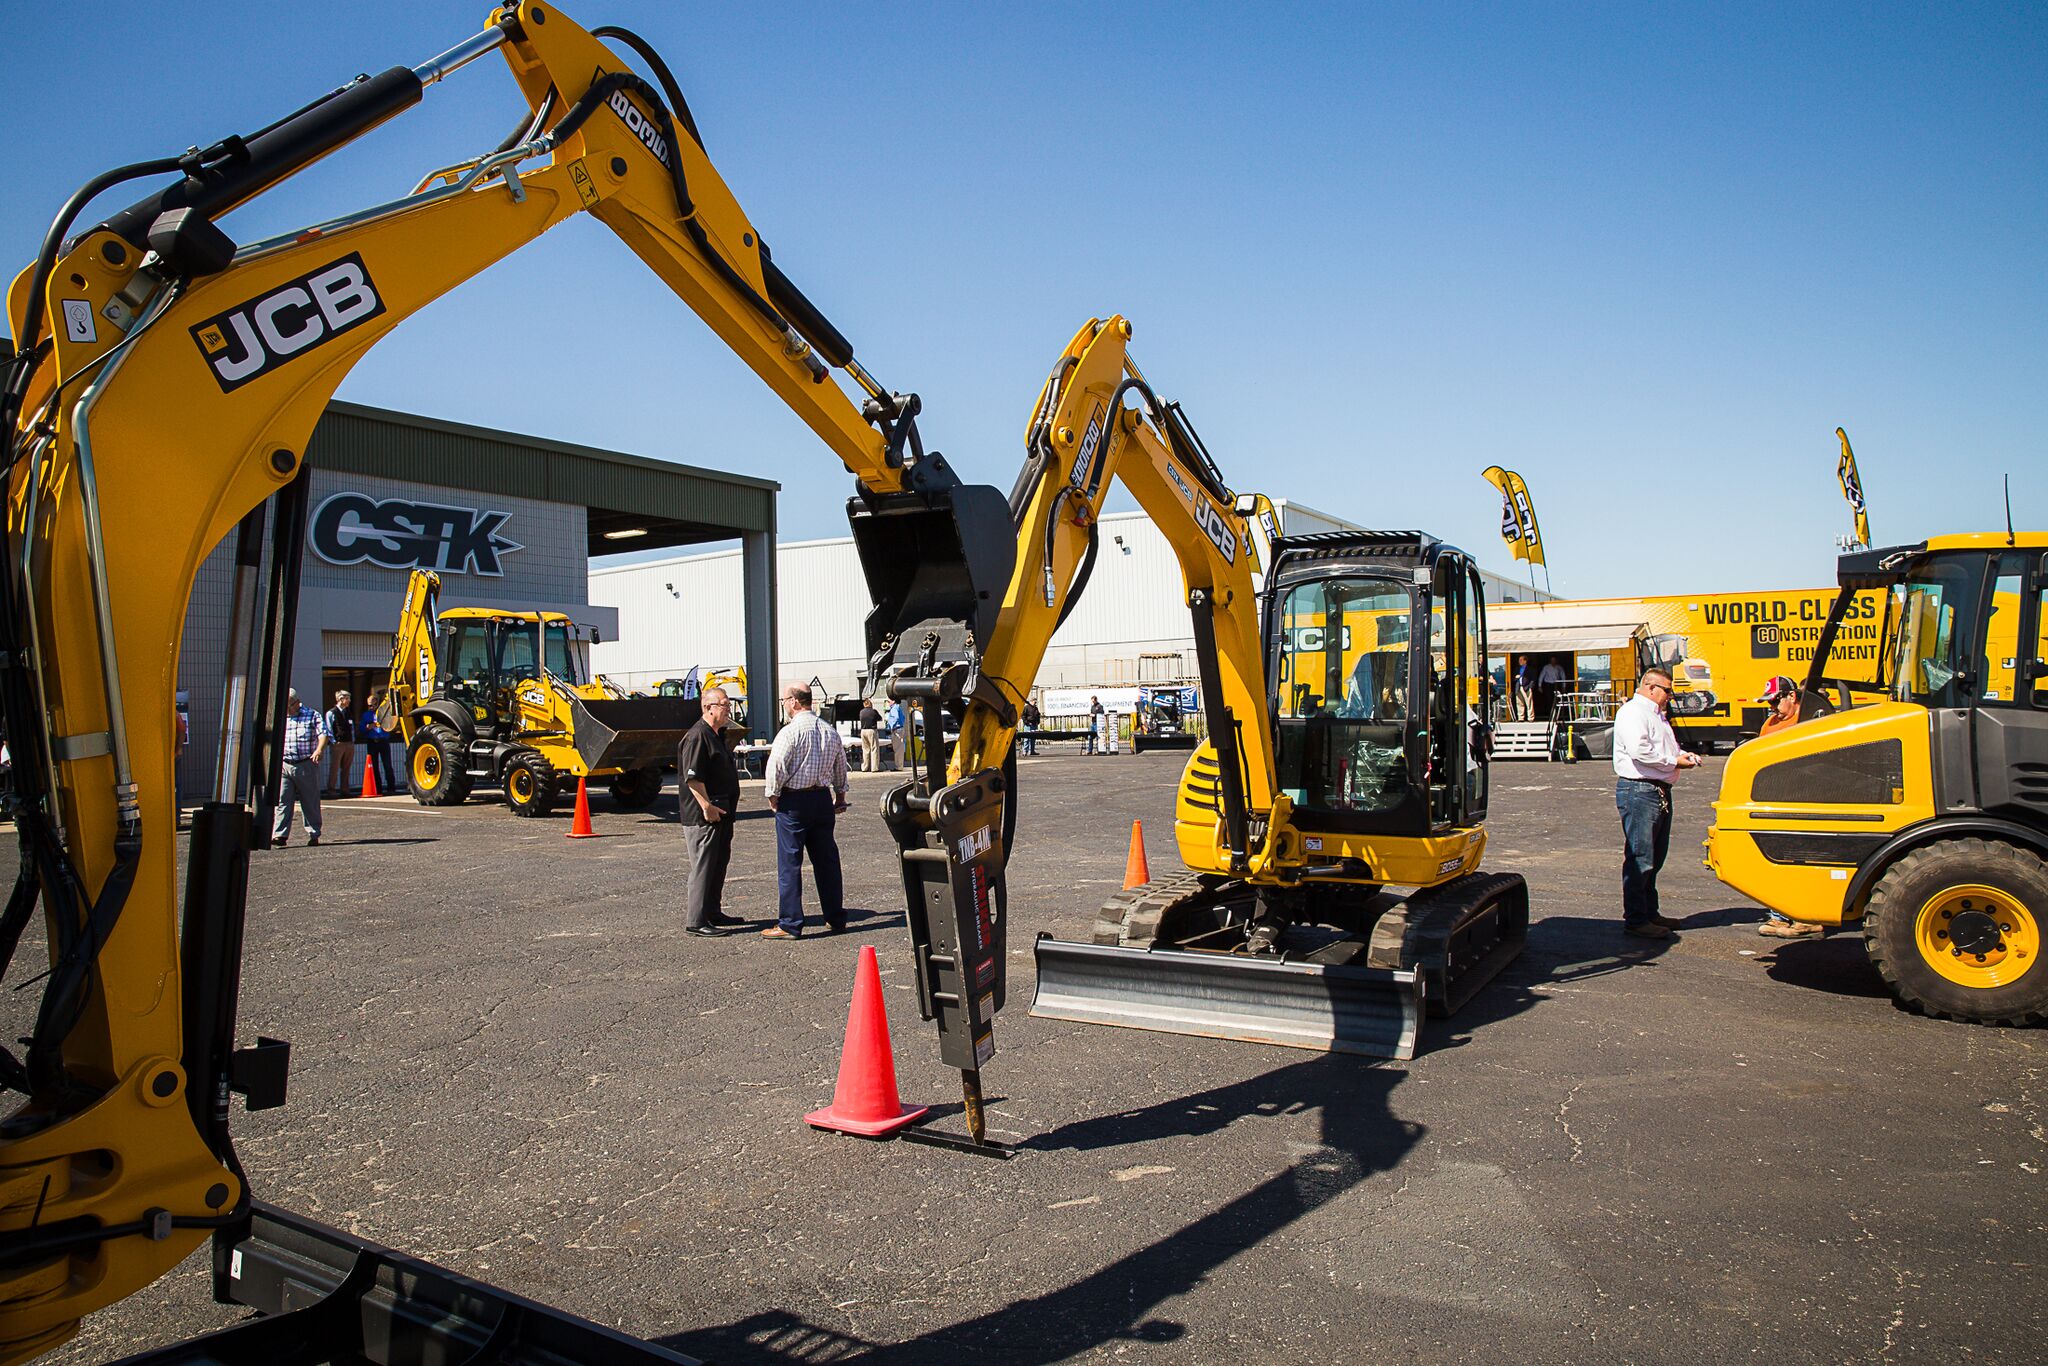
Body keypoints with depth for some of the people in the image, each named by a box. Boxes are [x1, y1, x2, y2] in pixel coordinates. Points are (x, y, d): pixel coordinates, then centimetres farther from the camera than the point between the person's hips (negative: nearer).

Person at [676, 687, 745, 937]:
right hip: (702, 816, -10)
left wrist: (727, 803, 23)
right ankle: (695, 921, -2)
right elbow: (692, 777, -23)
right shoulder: (697, 736, -17)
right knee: (703, 867, -7)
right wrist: (707, 806, -24)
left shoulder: (717, 735, 17)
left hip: (721, 813, 10)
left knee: (719, 863, 17)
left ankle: (713, 912, 27)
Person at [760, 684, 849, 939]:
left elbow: (776, 767, -17)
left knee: (789, 863, -1)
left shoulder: (790, 732, -13)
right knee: (826, 860, 13)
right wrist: (840, 795, 29)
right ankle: (835, 918, 19)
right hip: (823, 798, 7)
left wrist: (773, 795, -3)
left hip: (793, 800, -6)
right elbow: (841, 767, 17)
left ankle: (789, 925, 1)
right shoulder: (830, 732, 8)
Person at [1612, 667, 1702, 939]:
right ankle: (1635, 920, -6)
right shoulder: (1632, 712, -11)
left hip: (1660, 791, 11)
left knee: (1654, 858, 16)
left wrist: (1685, 755, 11)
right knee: (1639, 858, -9)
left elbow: (1664, 748, 31)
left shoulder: (1655, 714, 23)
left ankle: (1649, 913, 26)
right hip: (1638, 791, -11)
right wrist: (1673, 761, -15)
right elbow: (1639, 750, -24)